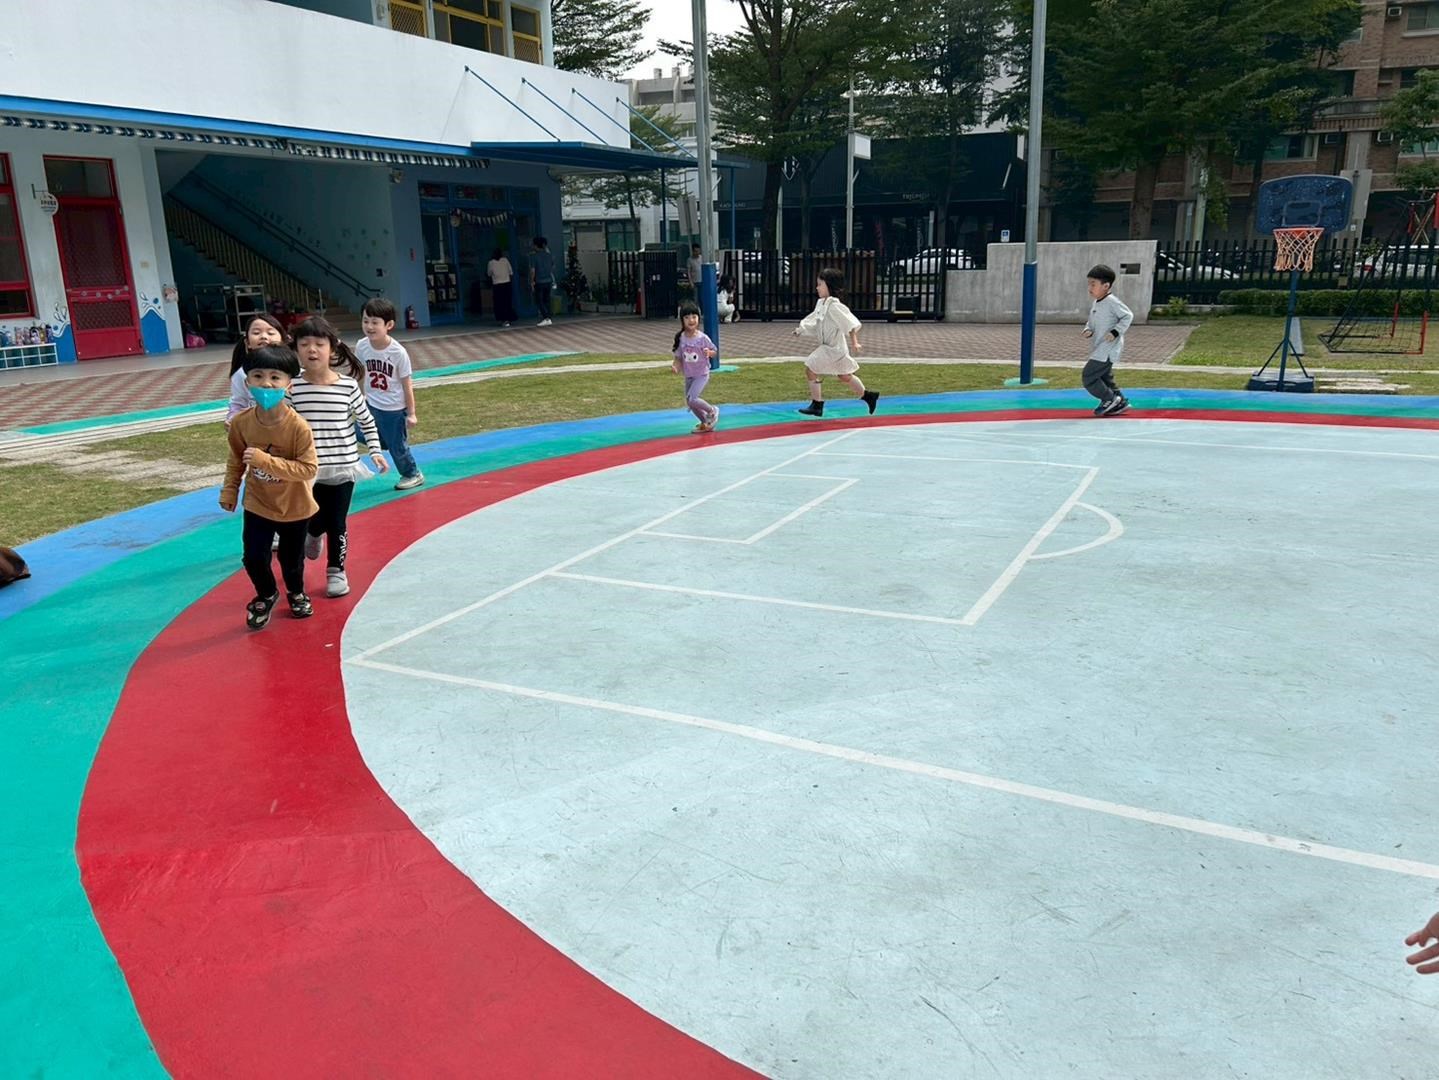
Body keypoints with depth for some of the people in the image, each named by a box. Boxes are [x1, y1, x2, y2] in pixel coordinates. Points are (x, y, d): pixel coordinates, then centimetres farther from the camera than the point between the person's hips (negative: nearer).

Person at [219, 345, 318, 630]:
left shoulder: (298, 427, -26)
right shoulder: (241, 422, -15)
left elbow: (308, 469, -27)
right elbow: (236, 460, 3)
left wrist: (267, 461, -33)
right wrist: (229, 490, 5)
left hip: (294, 507, -2)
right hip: (258, 504, 2)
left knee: (292, 559, 15)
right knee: (254, 557, -1)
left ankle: (296, 593, 47)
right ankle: (266, 596, 31)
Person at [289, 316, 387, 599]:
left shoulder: (348, 386, -8)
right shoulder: (291, 387, -9)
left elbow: (367, 421, 5)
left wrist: (375, 451, 0)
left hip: (343, 467, 0)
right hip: (308, 470, 0)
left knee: (337, 523, 8)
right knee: (315, 521, 9)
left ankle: (336, 570, 27)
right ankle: (313, 536, 46)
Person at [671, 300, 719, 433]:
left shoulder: (703, 338, -15)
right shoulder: (680, 338, -5)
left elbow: (715, 351, -3)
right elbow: (678, 357, 3)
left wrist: (709, 352, -26)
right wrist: (676, 366, -18)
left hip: (702, 374, -5)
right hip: (688, 375, 5)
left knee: (691, 399, -20)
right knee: (689, 402, 11)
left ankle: (712, 410, 6)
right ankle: (705, 423, 32)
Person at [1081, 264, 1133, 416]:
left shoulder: (1111, 301, -15)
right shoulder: (1095, 303, 11)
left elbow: (1128, 316, -14)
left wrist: (1115, 332, -21)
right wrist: (1088, 330, -1)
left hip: (1108, 349, -9)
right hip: (1100, 349, 9)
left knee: (1088, 376, -11)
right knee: (1105, 377, 17)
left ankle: (1109, 399, 2)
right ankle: (1120, 402, 27)